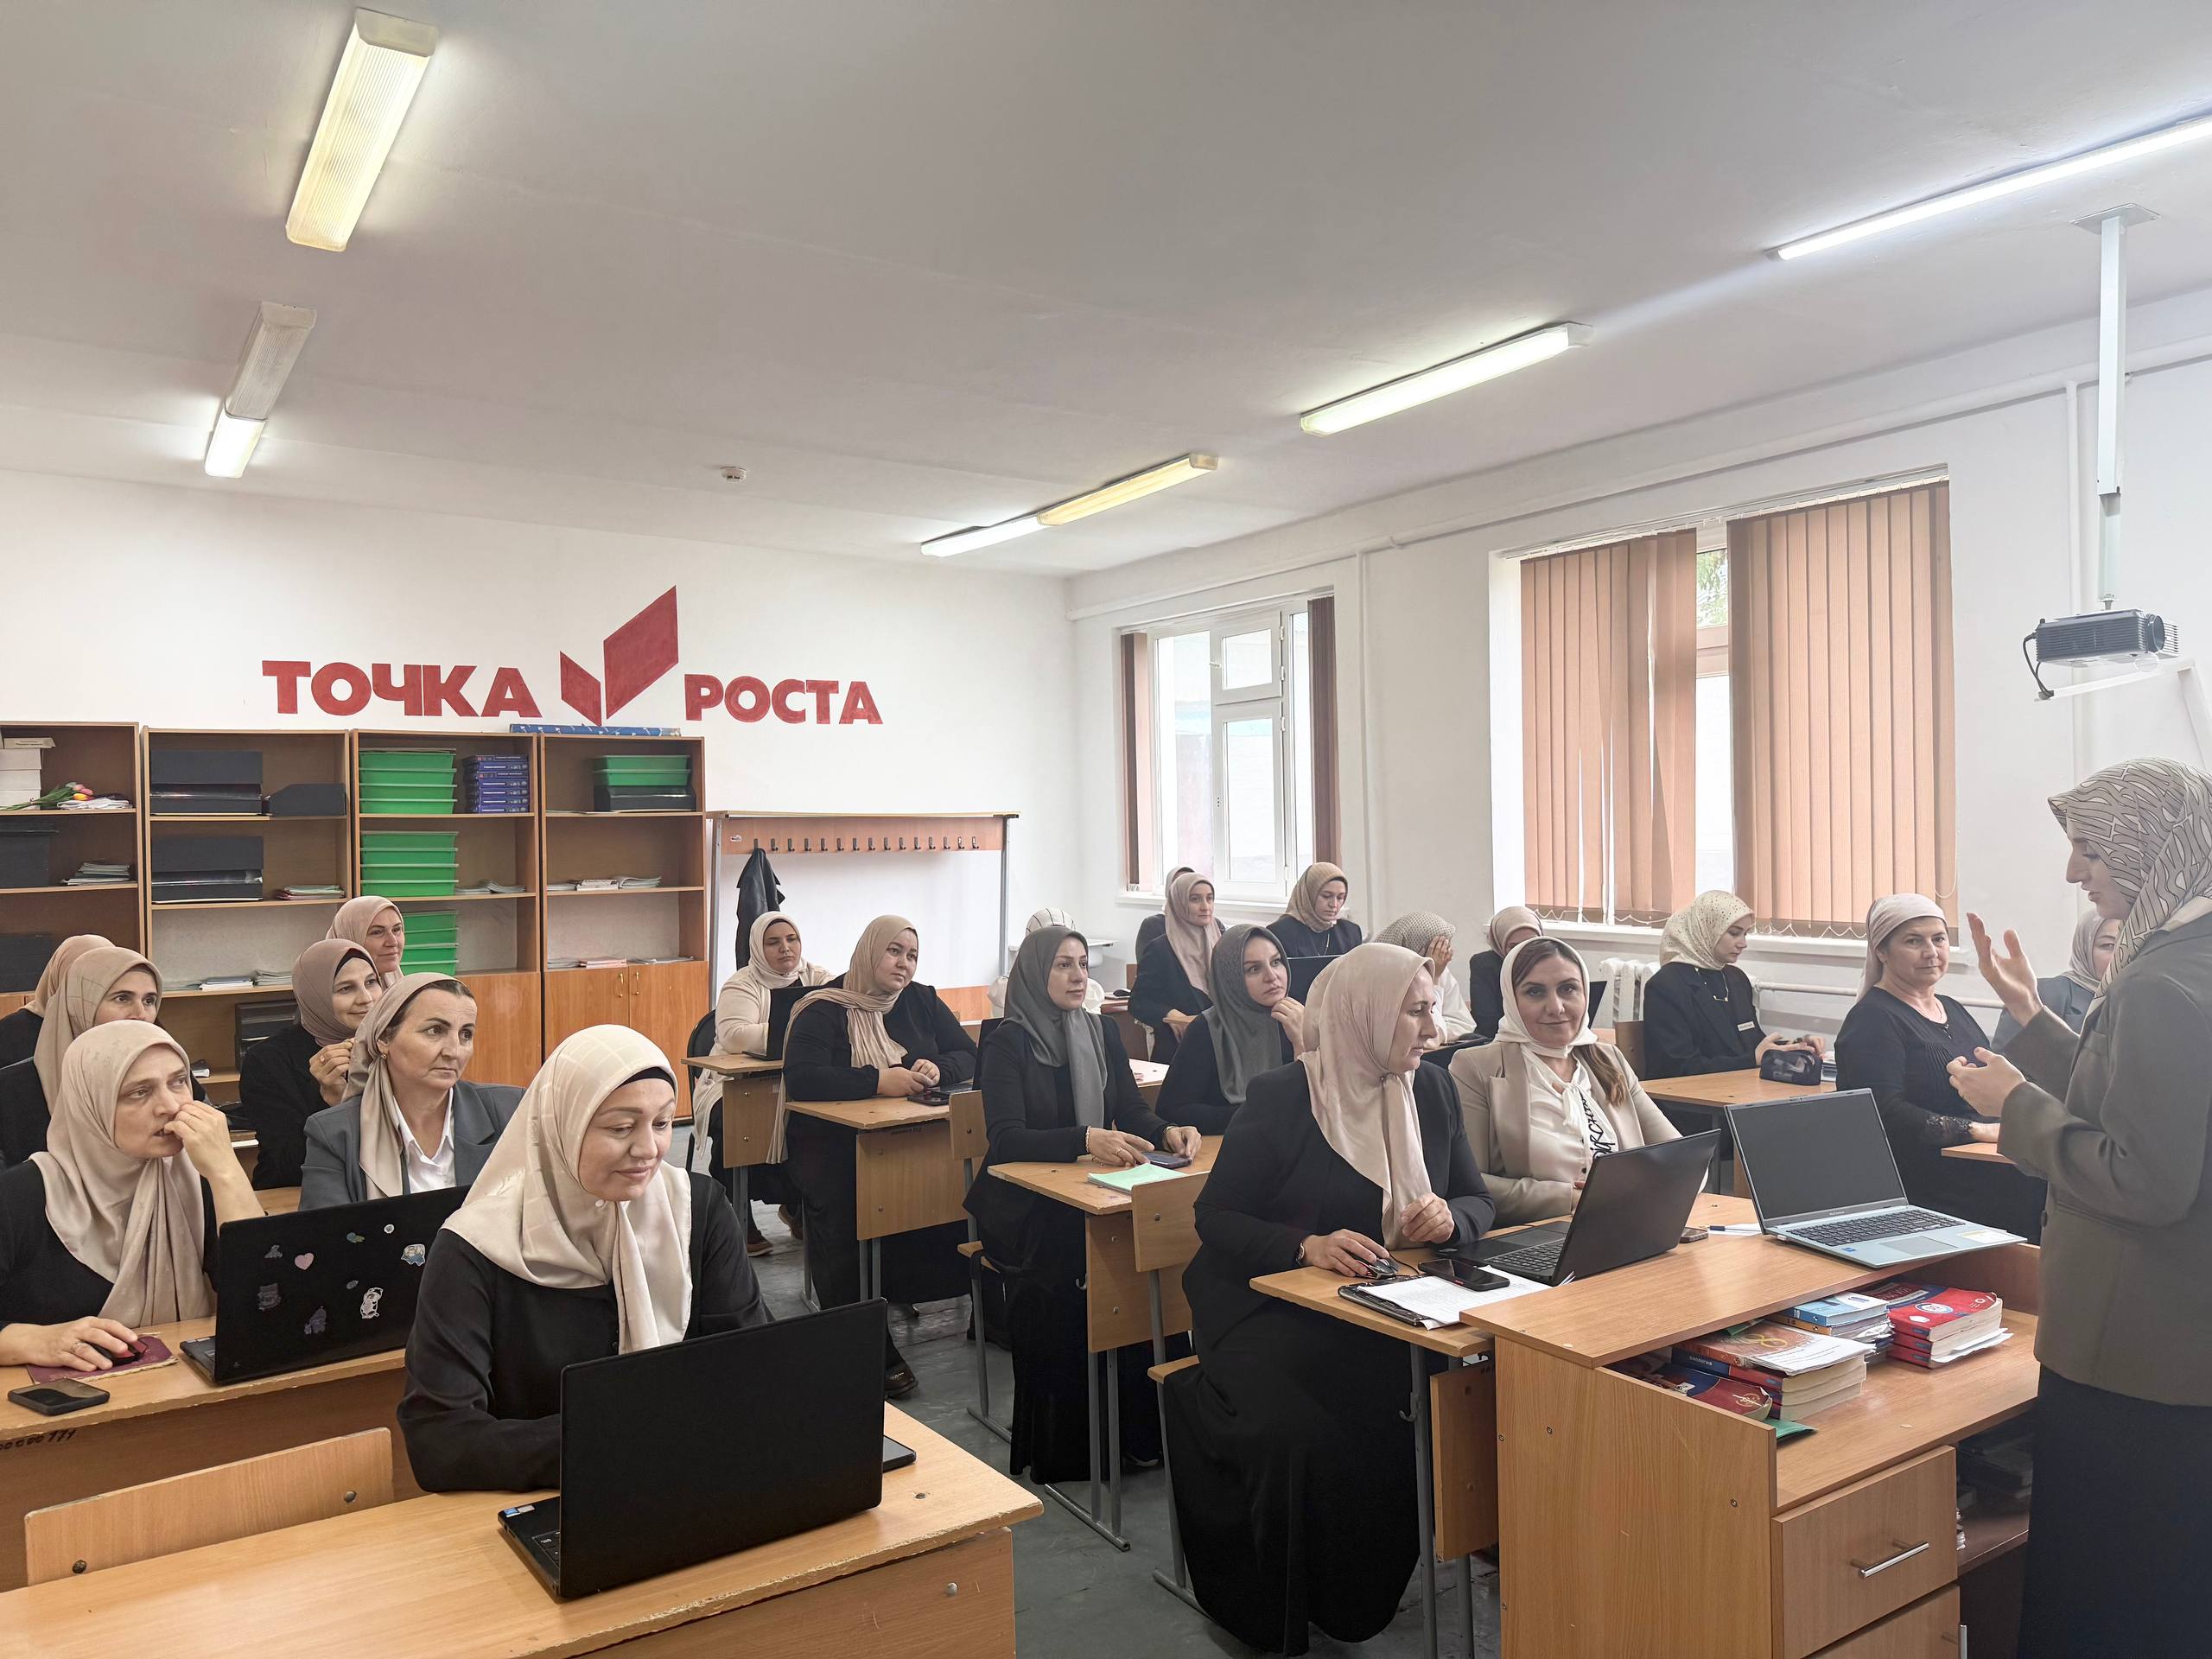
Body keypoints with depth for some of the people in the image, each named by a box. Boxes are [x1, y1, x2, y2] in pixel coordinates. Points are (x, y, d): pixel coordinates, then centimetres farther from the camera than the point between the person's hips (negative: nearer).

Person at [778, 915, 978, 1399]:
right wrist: (878, 1081, -24)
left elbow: (971, 1058, 10)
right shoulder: (824, 1010, -4)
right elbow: (801, 1078, -19)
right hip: (831, 1141, -4)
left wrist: (937, 1068, -12)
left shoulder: (921, 1002, 13)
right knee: (844, 1207, -33)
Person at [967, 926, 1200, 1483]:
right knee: (1064, 1257, -31)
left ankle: (1139, 1433, -10)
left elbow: (1132, 1110, 5)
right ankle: (1061, 1449, -14)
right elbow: (1006, 1138, -20)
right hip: (1022, 1203, -4)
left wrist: (1167, 1132, -18)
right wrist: (1086, 1140, -35)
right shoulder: (1009, 1042, -8)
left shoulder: (1102, 1032, 9)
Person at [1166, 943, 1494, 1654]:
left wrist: (1448, 1217, -14)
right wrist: (1307, 1246, -25)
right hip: (1266, 1308, -4)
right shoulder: (1279, 1098, -11)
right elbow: (1215, 1215, -8)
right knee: (1299, 1435, -29)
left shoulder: (1428, 1089, 5)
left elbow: (1477, 1201, 11)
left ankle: (1354, 1602, 2)